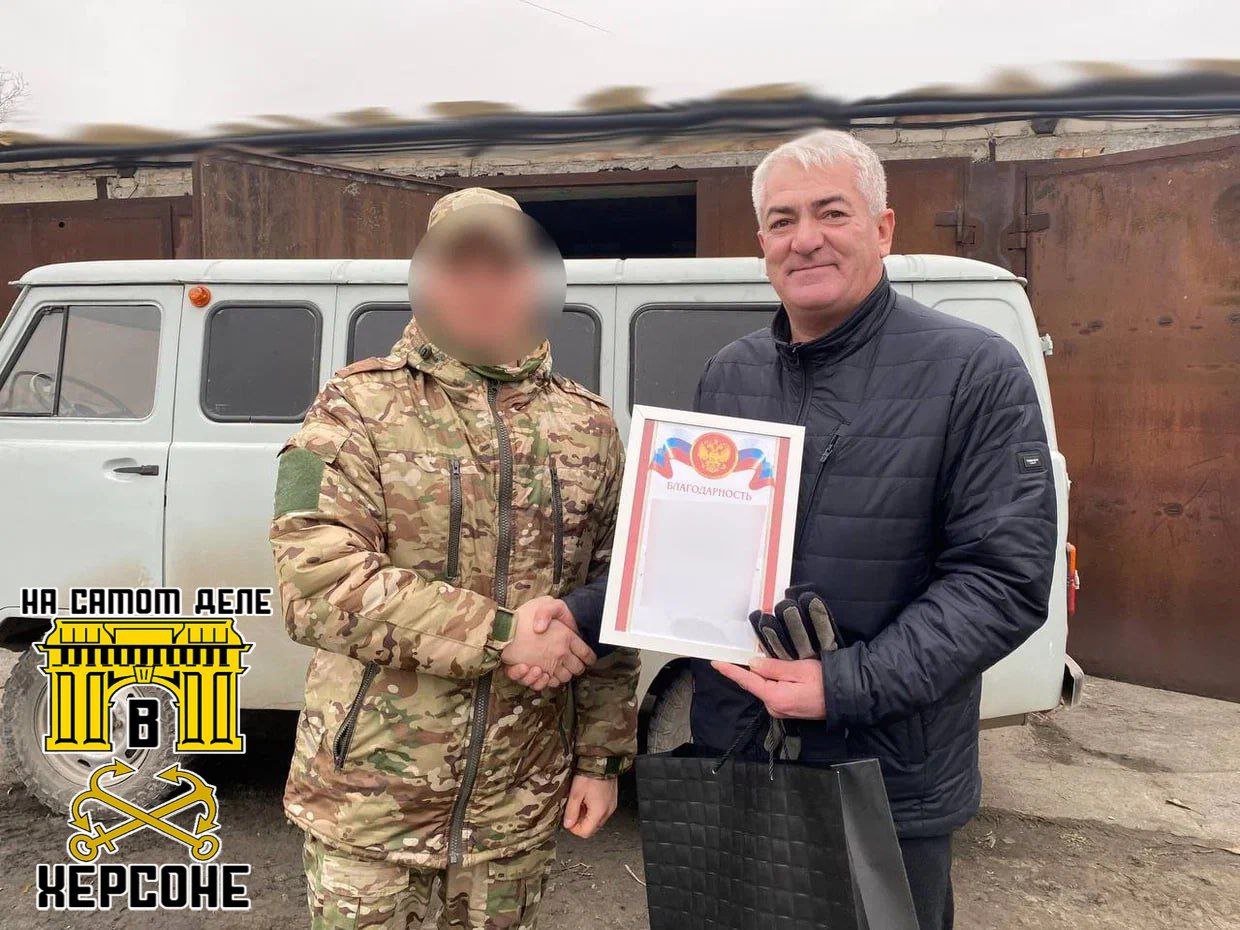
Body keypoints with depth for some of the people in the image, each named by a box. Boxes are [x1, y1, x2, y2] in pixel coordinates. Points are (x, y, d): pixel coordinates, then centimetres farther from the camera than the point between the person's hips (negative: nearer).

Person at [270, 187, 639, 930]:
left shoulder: (588, 424, 2)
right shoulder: (357, 409, -8)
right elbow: (314, 585, -19)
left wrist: (604, 755, 4)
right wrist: (498, 632, -23)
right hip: (370, 794, -2)